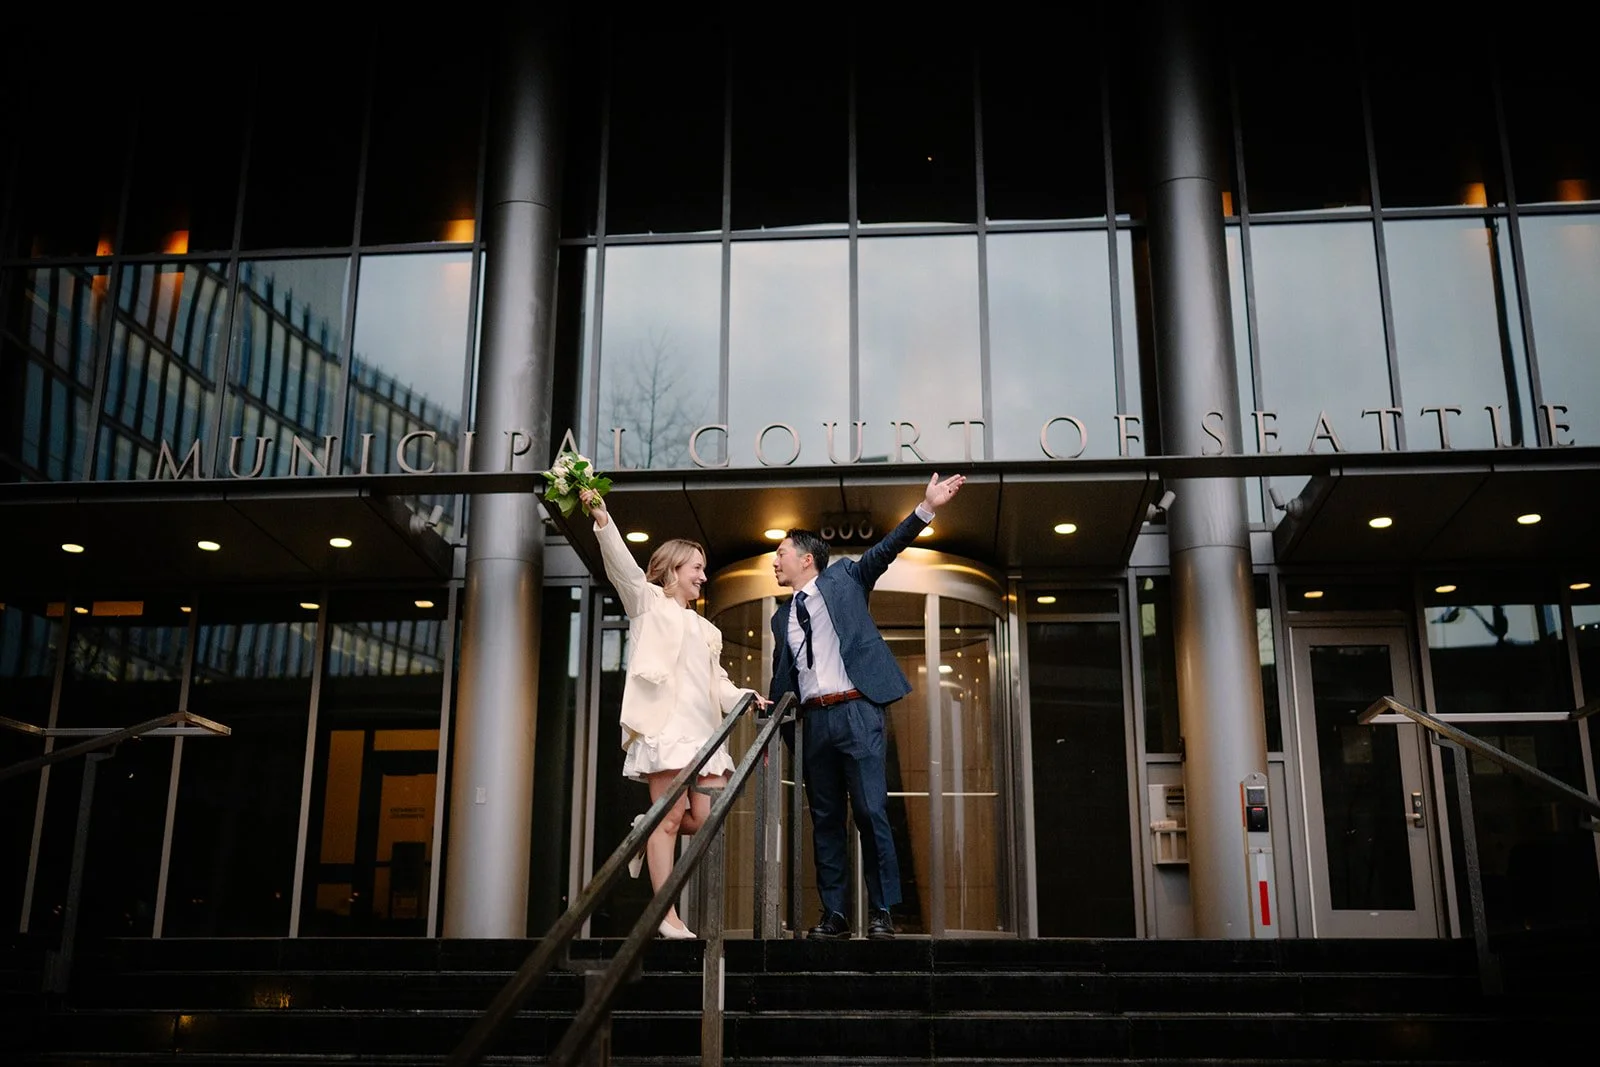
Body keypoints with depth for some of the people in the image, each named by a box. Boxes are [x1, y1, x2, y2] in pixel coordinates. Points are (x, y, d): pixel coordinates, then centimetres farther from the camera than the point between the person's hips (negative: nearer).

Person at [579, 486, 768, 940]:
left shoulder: (705, 629, 29)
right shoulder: (648, 603, 12)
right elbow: (622, 565, -4)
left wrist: (745, 698, 3)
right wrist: (603, 520, -18)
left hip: (702, 727, 6)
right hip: (665, 720, -6)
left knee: (707, 817, -4)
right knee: (671, 818, -10)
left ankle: (648, 830, 22)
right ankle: (667, 917, -7)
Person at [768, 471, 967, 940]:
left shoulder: (844, 578, 11)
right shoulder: (782, 617, 21)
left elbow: (885, 549, 0)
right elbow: (781, 680, 22)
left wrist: (926, 508, -11)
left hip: (857, 712, -5)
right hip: (815, 720, 5)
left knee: (871, 812, -7)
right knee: (825, 819, 5)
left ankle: (882, 911, -2)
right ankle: (833, 914, 10)